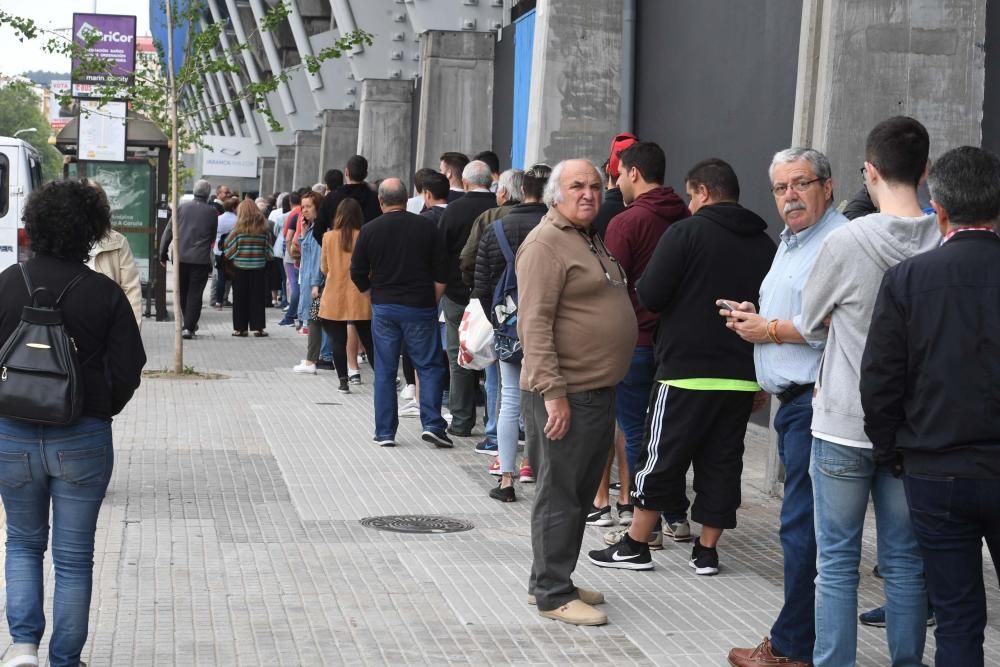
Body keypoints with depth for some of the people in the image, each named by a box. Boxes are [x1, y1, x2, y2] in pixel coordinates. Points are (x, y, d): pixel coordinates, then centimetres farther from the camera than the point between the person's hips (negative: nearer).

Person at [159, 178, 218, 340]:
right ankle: (189, 327, -3)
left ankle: (188, 324, 23)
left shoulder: (182, 208, 1)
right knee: (195, 294, 2)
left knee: (182, 292, 16)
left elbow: (169, 231, 2)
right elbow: (213, 237, 5)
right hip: (201, 259, -2)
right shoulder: (212, 212, -3)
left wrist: (163, 253, 9)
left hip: (180, 258, 2)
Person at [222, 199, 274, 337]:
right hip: (259, 268, 2)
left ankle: (240, 328, 7)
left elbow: (228, 248, -4)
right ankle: (258, 327, 5)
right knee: (257, 298, 7)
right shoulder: (263, 228, -1)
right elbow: (269, 249, 5)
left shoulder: (238, 229, -9)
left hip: (240, 268, -2)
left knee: (240, 299, 6)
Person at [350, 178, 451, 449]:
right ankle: (432, 424, -4)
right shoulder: (426, 227, -3)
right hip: (419, 309, -1)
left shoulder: (369, 231, -1)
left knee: (384, 371, 7)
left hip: (383, 308, 1)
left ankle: (385, 432, 9)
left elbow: (358, 274, 2)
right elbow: (441, 273, -2)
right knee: (429, 366, 6)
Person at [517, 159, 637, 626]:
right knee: (559, 495, -2)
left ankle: (553, 581, 26)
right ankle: (553, 594, 5)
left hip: (598, 391, 10)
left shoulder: (591, 240, 17)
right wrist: (553, 393, -24)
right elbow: (535, 324, -20)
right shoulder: (546, 243, -13)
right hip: (564, 395, -10)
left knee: (580, 494, 16)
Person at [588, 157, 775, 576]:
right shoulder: (765, 244, 10)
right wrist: (762, 380, 17)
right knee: (722, 462, 10)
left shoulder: (686, 232, -8)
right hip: (742, 377, 5)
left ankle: (636, 545, 10)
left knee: (661, 458, 3)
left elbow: (649, 297, -12)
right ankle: (707, 551, 15)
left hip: (686, 371, -5)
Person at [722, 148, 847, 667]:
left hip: (815, 403, -11)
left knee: (802, 525, -6)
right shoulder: (790, 243, 21)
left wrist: (770, 330, -12)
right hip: (790, 401, 11)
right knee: (801, 522, 13)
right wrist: (753, 317, 12)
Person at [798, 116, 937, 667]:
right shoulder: (946, 244, -7)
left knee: (837, 562, 6)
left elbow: (810, 325, 0)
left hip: (843, 425, -3)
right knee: (906, 560, 13)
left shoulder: (847, 242, -15)